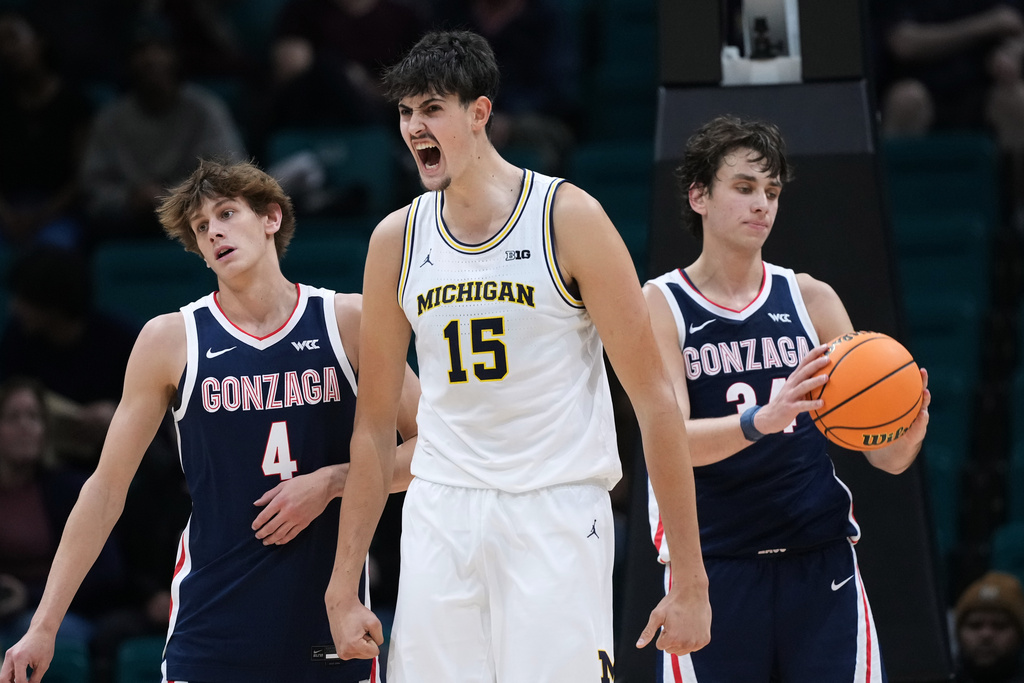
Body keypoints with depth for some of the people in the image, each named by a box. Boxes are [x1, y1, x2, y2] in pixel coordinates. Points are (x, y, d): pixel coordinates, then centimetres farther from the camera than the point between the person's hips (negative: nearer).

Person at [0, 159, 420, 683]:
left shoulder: (349, 321, 3)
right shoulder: (170, 340, 3)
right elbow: (106, 487, 5)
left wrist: (330, 482, -10)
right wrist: (44, 625, 0)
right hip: (212, 619, -1)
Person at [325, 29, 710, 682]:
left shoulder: (569, 218, -6)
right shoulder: (397, 240, 6)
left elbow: (655, 401, -6)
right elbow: (376, 424, 13)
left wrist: (691, 578, -10)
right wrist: (344, 587, 9)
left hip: (557, 509, -4)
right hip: (441, 509, 4)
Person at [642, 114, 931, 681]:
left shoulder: (810, 299, 10)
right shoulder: (660, 304, 2)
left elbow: (887, 458, 8)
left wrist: (908, 431, -16)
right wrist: (762, 421, -33)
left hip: (820, 561, 2)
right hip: (711, 565, -2)